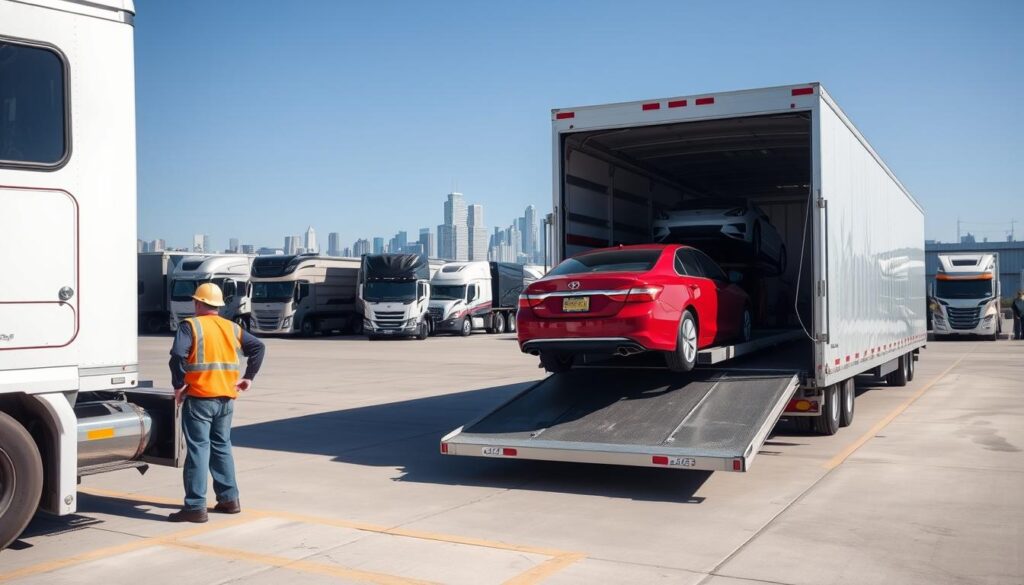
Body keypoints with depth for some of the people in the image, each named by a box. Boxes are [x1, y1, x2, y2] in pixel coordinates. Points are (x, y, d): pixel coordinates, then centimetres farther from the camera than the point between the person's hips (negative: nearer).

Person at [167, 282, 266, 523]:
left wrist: (179, 385, -11)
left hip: (199, 397, -6)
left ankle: (195, 507, -4)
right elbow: (258, 347, 10)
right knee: (222, 446, 18)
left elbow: (178, 355, -21)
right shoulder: (232, 328, 11)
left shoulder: (190, 325, -7)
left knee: (198, 449, -4)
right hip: (226, 398, 6)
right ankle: (229, 499, 22)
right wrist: (248, 377, 10)